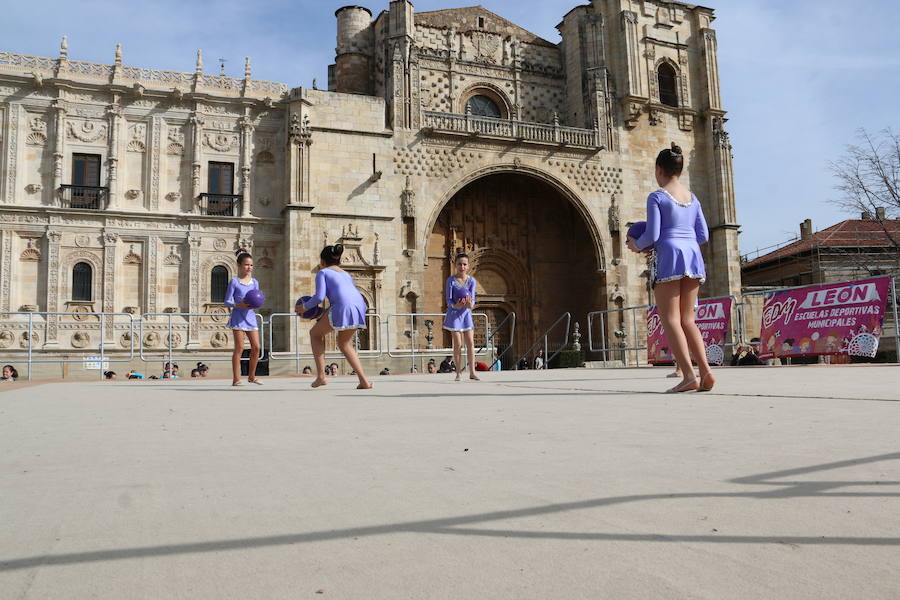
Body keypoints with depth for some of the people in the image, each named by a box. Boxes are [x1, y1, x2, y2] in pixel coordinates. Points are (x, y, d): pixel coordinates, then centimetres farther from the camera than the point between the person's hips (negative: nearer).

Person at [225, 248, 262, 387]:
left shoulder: (254, 282, 11)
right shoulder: (234, 282, -3)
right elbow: (227, 301, -5)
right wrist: (238, 305, -22)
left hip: (250, 317, 5)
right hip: (238, 317, -5)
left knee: (256, 347, 2)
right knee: (239, 347, -6)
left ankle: (252, 376, 17)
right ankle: (236, 379, -1)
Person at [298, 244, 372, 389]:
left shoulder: (323, 272, 14)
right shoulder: (346, 274, 33)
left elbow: (319, 296, 0)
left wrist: (304, 307, 17)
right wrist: (325, 312, 36)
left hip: (343, 306, -6)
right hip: (360, 307, 6)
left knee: (315, 333, 18)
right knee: (344, 343, 26)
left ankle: (321, 376, 7)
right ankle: (364, 381, 14)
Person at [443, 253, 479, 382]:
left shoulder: (471, 280, -2)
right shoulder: (451, 280, -8)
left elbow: (472, 298, -7)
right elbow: (448, 299, -10)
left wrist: (470, 304, -31)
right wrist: (456, 306, -31)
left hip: (466, 314, 3)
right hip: (454, 314, -3)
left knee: (470, 343, -1)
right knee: (458, 344, -1)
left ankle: (472, 372, 3)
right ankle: (458, 372, 8)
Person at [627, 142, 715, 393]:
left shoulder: (657, 197, -2)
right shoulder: (692, 198, 16)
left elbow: (652, 235, -10)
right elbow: (703, 235, 15)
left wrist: (637, 245, 10)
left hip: (668, 256, -6)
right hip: (693, 255, 6)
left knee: (670, 319, -5)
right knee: (687, 320, 11)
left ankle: (689, 376, -15)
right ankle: (706, 371, -2)